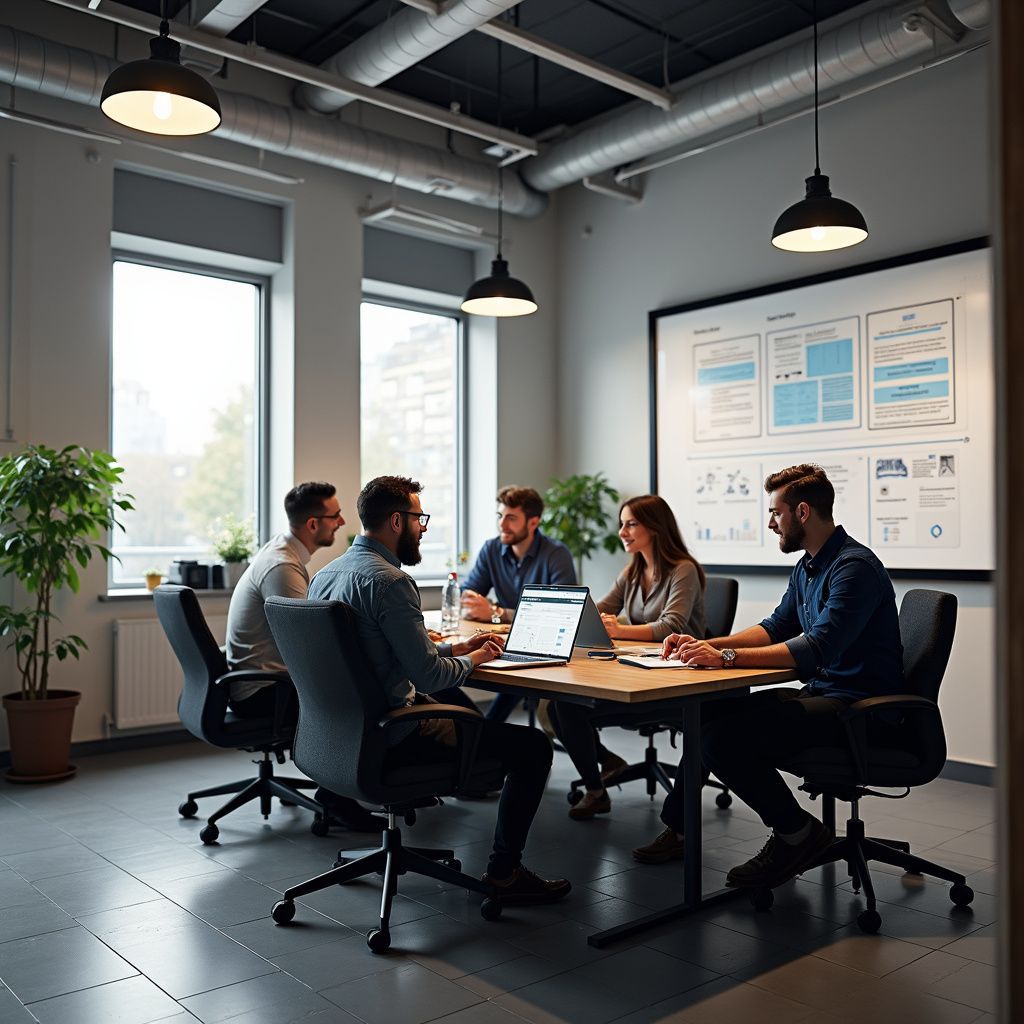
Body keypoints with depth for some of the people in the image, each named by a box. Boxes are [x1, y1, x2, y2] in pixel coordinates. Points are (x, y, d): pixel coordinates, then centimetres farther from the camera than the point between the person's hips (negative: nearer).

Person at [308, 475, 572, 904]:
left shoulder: (325, 574, 8)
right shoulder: (389, 581, -21)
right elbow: (428, 676, -23)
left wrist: (454, 647, 15)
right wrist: (471, 659, -2)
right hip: (390, 736, -10)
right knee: (533, 746, -3)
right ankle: (504, 873, 6)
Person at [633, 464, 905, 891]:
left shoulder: (854, 567, -19)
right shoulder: (807, 567, 13)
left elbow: (816, 648, -29)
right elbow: (776, 627, 19)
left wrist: (726, 656, -31)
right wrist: (707, 645, 5)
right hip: (819, 693, 10)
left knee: (723, 737, -23)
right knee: (706, 713, 6)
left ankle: (797, 833, -2)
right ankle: (678, 827, 19)